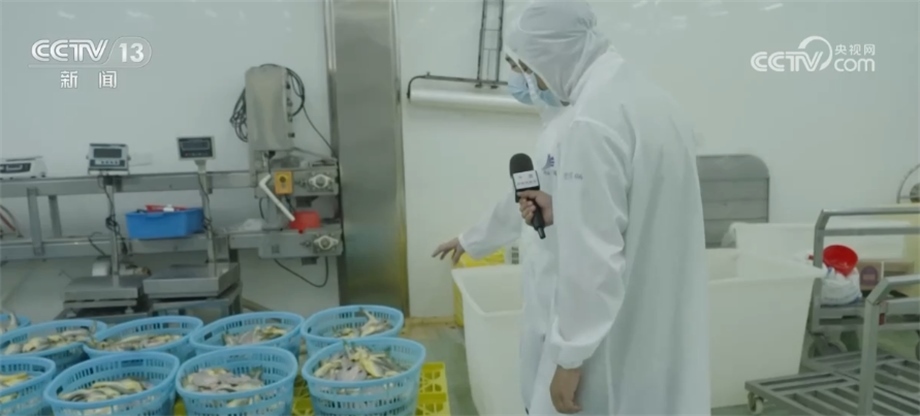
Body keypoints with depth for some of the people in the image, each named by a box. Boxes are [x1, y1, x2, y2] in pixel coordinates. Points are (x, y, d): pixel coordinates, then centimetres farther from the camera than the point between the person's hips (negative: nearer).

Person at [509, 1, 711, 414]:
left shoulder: (588, 122, -23)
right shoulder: (653, 99, 7)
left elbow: (592, 258, -24)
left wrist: (570, 356, -15)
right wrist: (562, 211, 9)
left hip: (618, 341, -9)